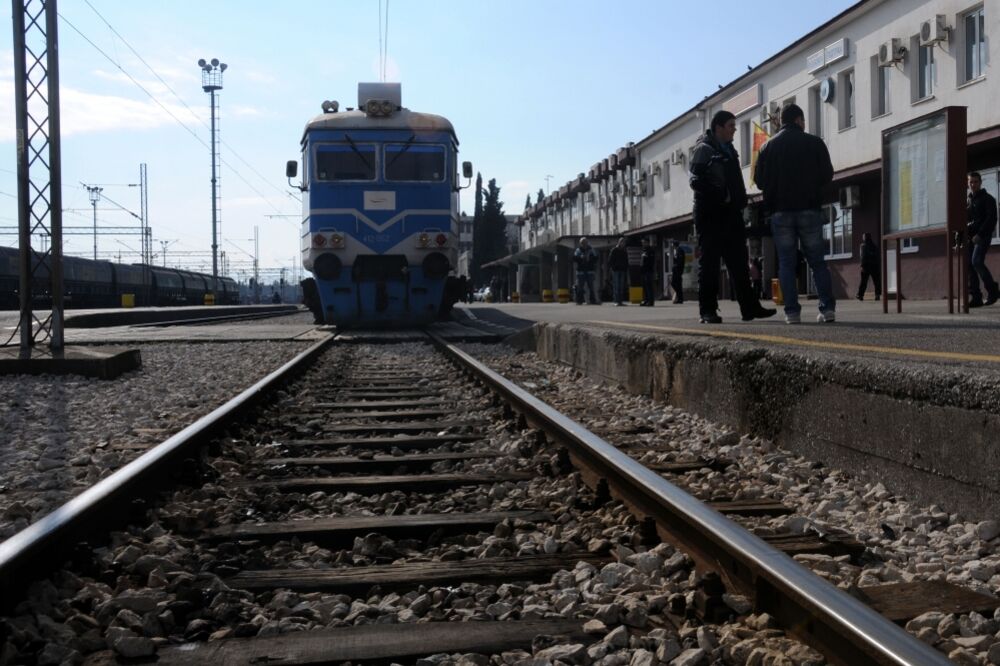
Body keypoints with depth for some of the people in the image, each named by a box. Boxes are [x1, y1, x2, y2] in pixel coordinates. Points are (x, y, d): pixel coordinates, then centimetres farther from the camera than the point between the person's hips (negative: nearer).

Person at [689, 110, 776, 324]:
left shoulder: (728, 150, 19)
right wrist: (721, 195, -20)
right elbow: (696, 181, -18)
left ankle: (749, 307, 11)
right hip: (710, 214, -8)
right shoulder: (704, 149, -6)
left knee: (738, 262, 8)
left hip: (730, 213, 8)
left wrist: (739, 201, 12)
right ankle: (708, 310, -2)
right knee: (710, 263, -5)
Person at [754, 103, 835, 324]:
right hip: (810, 209, -1)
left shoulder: (768, 146, 5)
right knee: (817, 261, 5)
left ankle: (792, 311, -4)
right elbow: (827, 175, 2)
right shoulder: (814, 143, 2)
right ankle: (828, 308, -2)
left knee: (786, 263, 3)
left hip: (780, 211, 1)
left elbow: (759, 180, 5)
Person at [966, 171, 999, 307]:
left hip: (982, 236, -6)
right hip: (970, 237, 6)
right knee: (969, 265, -2)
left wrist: (979, 234, -20)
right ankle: (975, 297, 0)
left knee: (977, 261, -22)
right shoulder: (968, 200, 20)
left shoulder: (987, 199, 1)